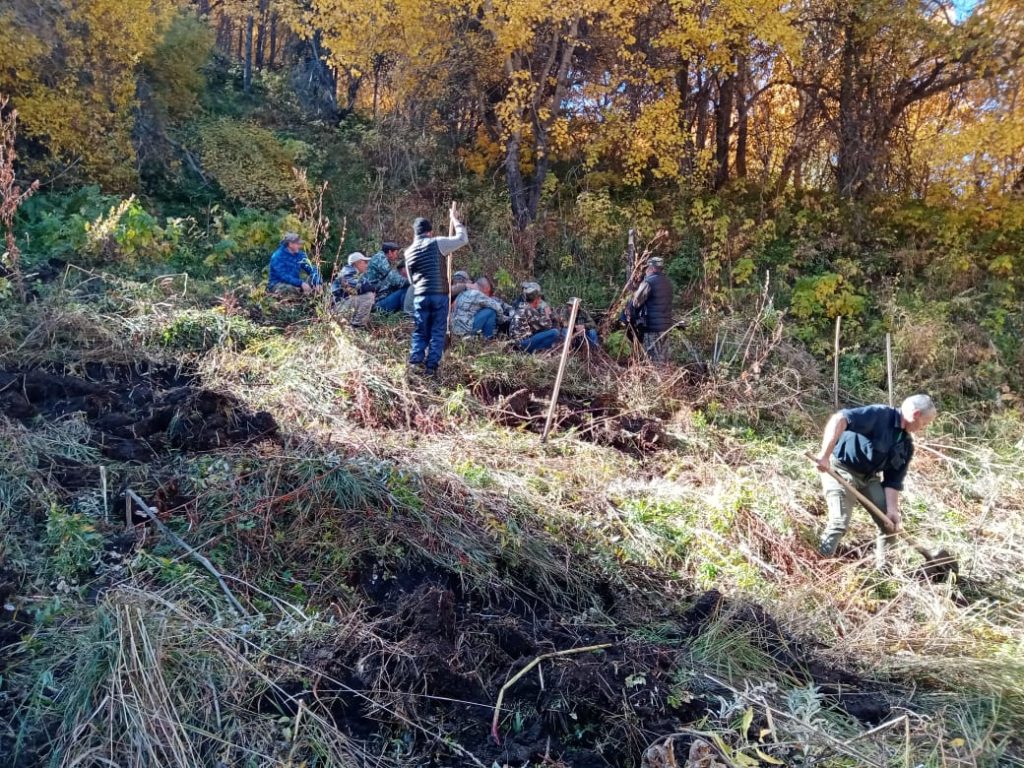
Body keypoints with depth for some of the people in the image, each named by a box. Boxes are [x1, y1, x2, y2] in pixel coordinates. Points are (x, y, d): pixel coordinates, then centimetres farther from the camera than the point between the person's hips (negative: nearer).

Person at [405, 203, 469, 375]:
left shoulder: (408, 251, 12)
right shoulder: (437, 243, -3)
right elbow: (462, 239, 1)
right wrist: (455, 219, 13)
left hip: (420, 296, 3)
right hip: (439, 295, -3)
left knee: (420, 333, 9)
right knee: (437, 333, 2)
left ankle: (415, 364, -1)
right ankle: (431, 367, -1)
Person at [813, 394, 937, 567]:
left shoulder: (906, 445, 3)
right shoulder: (879, 415, -22)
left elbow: (893, 480, 4)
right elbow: (839, 419, -36)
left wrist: (892, 509, -10)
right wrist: (825, 454, -43)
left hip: (869, 476, 8)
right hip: (841, 470, -8)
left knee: (891, 522, 7)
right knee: (840, 523, -18)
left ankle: (884, 569, 22)